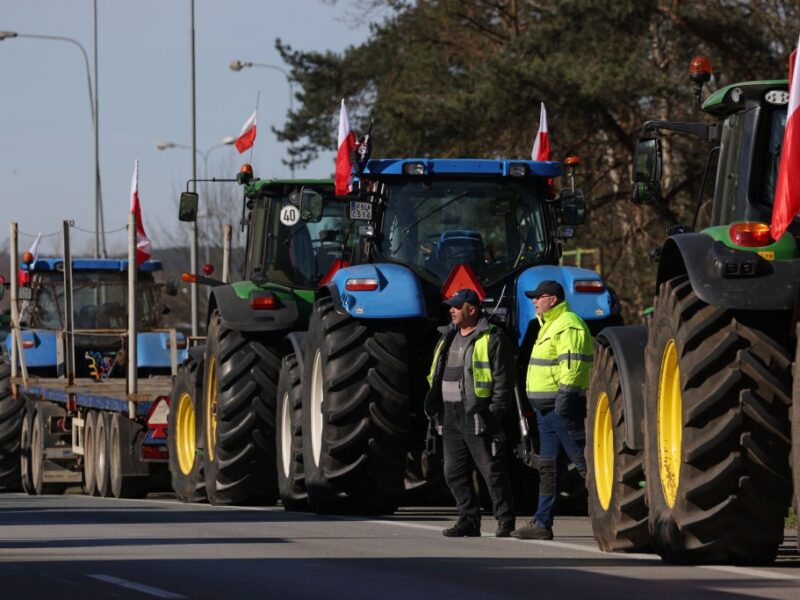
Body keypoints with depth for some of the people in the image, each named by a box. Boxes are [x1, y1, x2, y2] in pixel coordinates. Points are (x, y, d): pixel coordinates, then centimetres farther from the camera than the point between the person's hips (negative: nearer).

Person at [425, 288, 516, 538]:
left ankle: (505, 521, 0)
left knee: (492, 470, -5)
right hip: (452, 415, 8)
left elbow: (503, 379, -9)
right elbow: (436, 375, 25)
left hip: (477, 415, -8)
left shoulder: (492, 339, -6)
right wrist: (433, 402, 14)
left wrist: (495, 411, -15)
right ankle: (469, 520, 12)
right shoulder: (448, 337, 18)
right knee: (455, 472, 6)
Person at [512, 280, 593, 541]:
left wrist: (565, 395, -28)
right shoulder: (550, 325, 21)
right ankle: (542, 524, 12)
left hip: (563, 406, -11)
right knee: (547, 467, 10)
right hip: (547, 408, 11)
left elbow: (572, 364, -23)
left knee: (583, 461, -10)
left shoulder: (568, 326, -13)